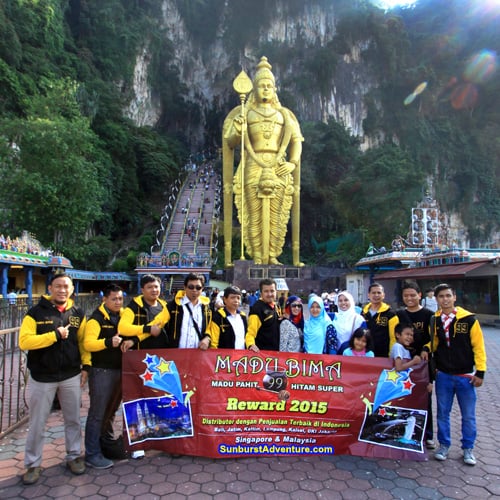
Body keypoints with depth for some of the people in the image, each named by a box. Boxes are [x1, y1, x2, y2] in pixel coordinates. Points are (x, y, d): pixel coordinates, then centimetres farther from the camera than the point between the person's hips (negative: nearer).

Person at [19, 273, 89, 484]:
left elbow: (83, 341, 8)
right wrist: (55, 335, -22)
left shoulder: (78, 314, 3)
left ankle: (74, 456, 30)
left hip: (71, 376, 3)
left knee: (73, 419, 13)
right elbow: (24, 341, -16)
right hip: (42, 377, -2)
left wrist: (85, 365, 0)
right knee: (37, 423, 9)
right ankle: (33, 464, 26)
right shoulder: (36, 312, -7)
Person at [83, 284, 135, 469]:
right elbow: (88, 343, -21)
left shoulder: (123, 316, 7)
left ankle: (108, 442, 38)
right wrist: (109, 342, -37)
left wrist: (132, 340, -13)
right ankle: (92, 454, 11)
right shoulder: (96, 318, -11)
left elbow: (134, 332, 9)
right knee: (97, 412, 0)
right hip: (101, 371, -7)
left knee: (112, 409, 21)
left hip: (120, 369, 7)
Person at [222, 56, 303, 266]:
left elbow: (296, 140, 13)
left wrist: (293, 163, -2)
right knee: (255, 215, -4)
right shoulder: (244, 113, 10)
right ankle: (258, 257, 2)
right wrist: (237, 131, -14)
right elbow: (230, 142, 7)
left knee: (276, 215, 1)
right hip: (253, 168, -2)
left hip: (278, 169, 2)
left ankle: (272, 256, 8)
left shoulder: (284, 114, 16)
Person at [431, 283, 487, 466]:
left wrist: (480, 371, -7)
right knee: (443, 413, 11)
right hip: (443, 375, 2)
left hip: (465, 376, -2)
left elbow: (478, 346, -5)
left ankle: (468, 448, 27)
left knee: (468, 415, 10)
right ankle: (444, 445, 27)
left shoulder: (469, 319, -8)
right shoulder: (434, 321, 0)